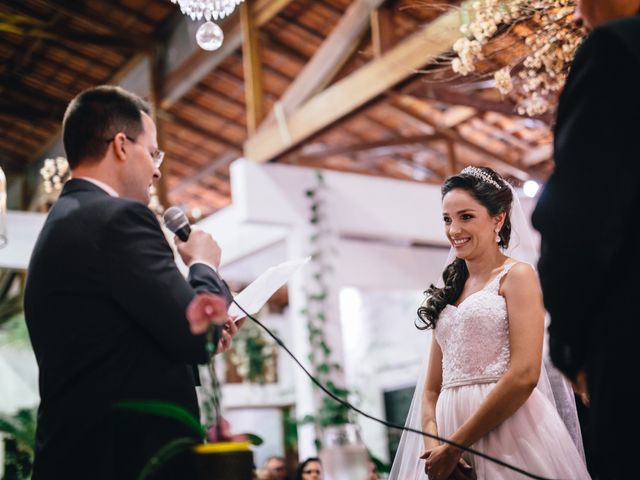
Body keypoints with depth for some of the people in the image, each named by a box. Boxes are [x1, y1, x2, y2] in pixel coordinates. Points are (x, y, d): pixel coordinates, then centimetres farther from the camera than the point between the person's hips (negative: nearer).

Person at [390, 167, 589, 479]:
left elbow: (525, 374, -15)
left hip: (507, 430, -5)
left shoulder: (516, 276, -3)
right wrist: (433, 442, -9)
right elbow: (431, 387, 11)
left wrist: (455, 445, -15)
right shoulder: (448, 294, 14)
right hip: (450, 425, 6)